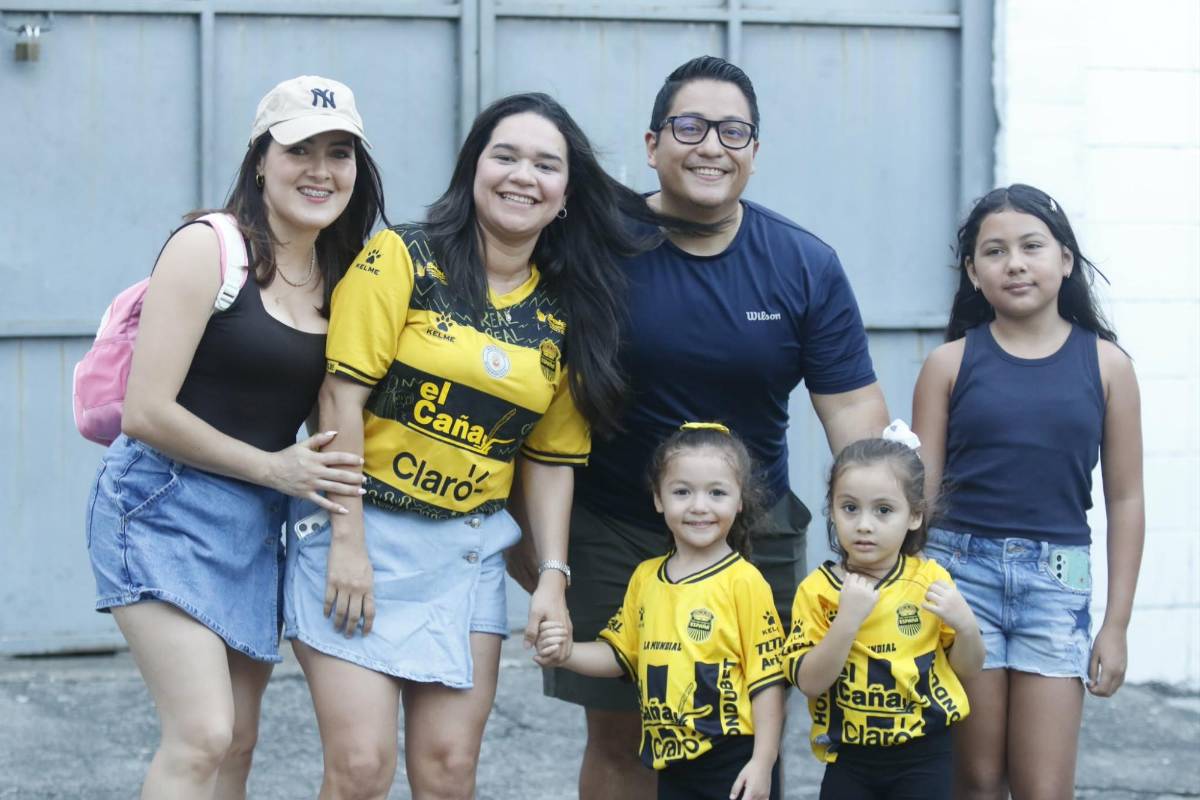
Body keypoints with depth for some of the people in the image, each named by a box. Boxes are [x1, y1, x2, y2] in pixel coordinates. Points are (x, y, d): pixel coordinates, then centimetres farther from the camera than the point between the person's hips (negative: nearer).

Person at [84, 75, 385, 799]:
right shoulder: (209, 248, -11)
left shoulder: (340, 276, 10)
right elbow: (146, 412, -15)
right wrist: (273, 468, -10)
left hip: (259, 523, 7)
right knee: (203, 736, -18)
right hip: (164, 504, -7)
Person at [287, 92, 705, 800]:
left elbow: (552, 458, 11)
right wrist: (347, 541, -14)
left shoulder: (565, 313, 8)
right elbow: (342, 397, -10)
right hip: (365, 531, -4)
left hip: (470, 552, 4)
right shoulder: (403, 260, -6)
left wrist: (553, 576, 0)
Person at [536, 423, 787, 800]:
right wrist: (568, 654, -4)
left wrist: (763, 763, -15)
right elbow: (619, 654, 16)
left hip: (734, 761, -6)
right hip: (673, 761, 6)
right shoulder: (645, 577, 8)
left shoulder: (743, 581, -11)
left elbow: (766, 676, -12)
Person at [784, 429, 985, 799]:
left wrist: (965, 625, -17)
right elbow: (809, 682, -14)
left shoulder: (930, 580, -4)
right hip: (849, 756, 0)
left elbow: (968, 667, 4)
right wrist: (847, 620, -26)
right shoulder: (817, 589, -6)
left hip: (922, 755, 0)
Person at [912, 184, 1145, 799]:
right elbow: (921, 492, 4)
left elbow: (1125, 499, 5)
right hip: (960, 569, 0)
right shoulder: (950, 363, 3)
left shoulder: (1105, 363, 3)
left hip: (1056, 579, 0)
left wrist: (1116, 623, 2)